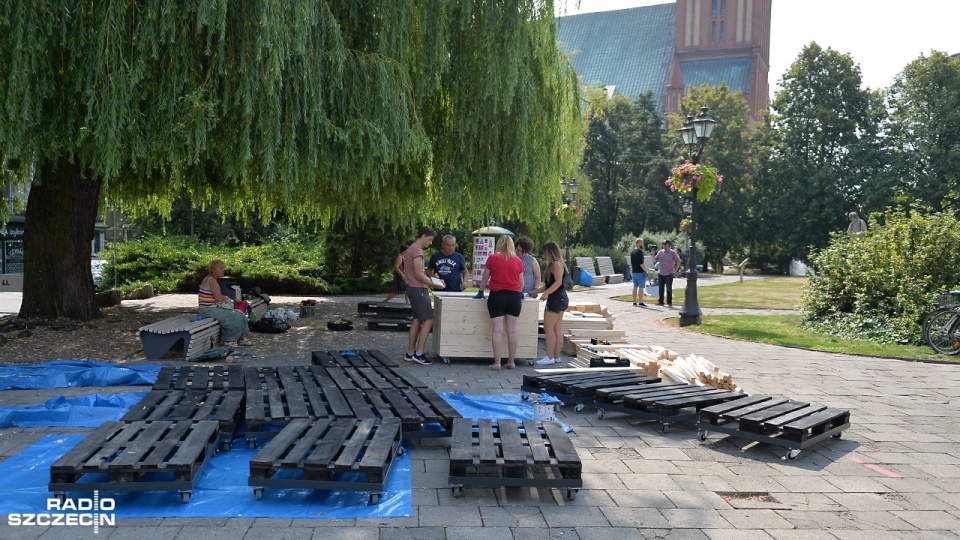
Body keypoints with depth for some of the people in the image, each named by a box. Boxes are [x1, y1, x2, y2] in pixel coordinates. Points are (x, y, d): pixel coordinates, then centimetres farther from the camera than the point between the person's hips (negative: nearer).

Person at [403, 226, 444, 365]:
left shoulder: (411, 248, 16)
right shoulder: (417, 251, -16)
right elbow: (419, 274, -20)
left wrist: (429, 282, 16)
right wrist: (433, 284, -13)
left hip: (413, 288, 10)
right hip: (418, 289, -10)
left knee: (417, 320, 13)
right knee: (428, 319, -8)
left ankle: (410, 353, 15)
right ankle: (419, 353, -8)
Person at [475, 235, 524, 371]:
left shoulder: (492, 258, -1)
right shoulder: (517, 260, 4)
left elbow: (485, 278, 7)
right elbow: (521, 283, 11)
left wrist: (480, 292, 21)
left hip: (497, 295, -2)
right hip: (514, 296, 2)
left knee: (497, 330, -3)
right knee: (512, 330, 7)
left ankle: (497, 363, -5)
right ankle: (511, 362, 12)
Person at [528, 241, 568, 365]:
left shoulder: (556, 264, -10)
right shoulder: (556, 264, 20)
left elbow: (558, 282, -22)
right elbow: (548, 285, 24)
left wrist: (546, 293, -27)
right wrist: (535, 292, 27)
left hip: (556, 299, -10)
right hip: (561, 299, 10)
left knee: (548, 328, -8)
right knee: (557, 329, 9)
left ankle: (550, 357, -8)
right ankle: (556, 356, 11)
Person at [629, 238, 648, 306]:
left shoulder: (632, 252, 13)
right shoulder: (640, 251, -15)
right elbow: (641, 263, -21)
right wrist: (645, 270, -14)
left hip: (634, 272, 8)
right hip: (640, 272, -8)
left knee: (635, 287, 11)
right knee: (641, 287, -5)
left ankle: (634, 302, 12)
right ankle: (640, 302, -6)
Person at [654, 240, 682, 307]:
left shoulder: (672, 253, -3)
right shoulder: (660, 252, 8)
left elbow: (678, 261, 0)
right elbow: (655, 260, 10)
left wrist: (675, 270, -4)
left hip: (669, 274, -4)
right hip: (660, 273, 4)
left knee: (669, 289, -2)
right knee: (661, 288, 7)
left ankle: (669, 302, 4)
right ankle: (661, 302, 13)